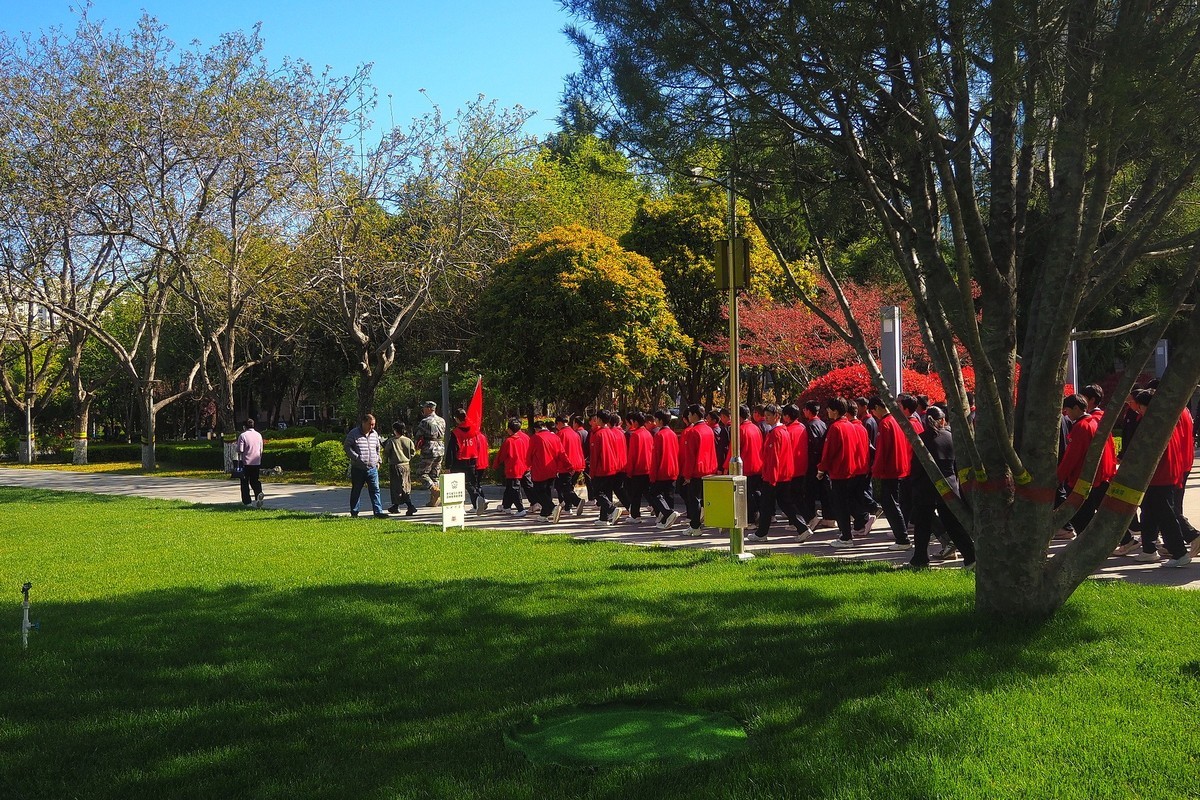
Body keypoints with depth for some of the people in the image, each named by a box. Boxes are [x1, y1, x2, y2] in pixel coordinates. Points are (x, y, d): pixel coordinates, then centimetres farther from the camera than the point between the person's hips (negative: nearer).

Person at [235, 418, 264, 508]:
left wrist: (239, 460, 0)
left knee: (245, 482, 8)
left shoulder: (243, 435, -8)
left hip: (246, 462, -4)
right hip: (257, 462, 4)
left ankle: (246, 502, 10)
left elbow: (240, 450, -13)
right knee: (255, 481, 11)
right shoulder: (259, 435, 9)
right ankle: (259, 493, -16)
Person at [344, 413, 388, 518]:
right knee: (356, 491, 7)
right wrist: (356, 458, -14)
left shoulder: (374, 434, 12)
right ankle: (354, 513, 16)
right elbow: (346, 447, -6)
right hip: (358, 469, -4)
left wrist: (378, 461, 18)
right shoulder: (354, 433, -4)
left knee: (375, 490, -3)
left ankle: (378, 512, -5)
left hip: (372, 468, 4)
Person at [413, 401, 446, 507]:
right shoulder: (442, 421, 11)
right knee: (434, 475, 13)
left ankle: (435, 490, -17)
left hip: (429, 451, -7)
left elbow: (416, 435, -8)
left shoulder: (425, 422, -12)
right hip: (440, 450, 7)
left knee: (420, 473, 1)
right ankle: (433, 500, 12)